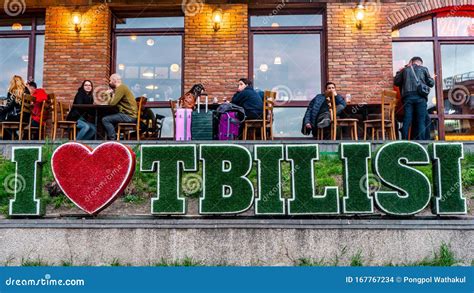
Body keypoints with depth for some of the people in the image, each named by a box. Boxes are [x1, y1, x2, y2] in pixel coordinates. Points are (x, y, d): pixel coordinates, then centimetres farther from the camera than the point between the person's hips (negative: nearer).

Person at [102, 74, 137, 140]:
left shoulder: (121, 88, -13)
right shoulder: (122, 87, 19)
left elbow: (112, 103, -20)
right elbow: (114, 102, 17)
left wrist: (113, 95, -1)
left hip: (129, 116, -11)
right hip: (129, 115, 11)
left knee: (105, 120, -15)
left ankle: (113, 139, -13)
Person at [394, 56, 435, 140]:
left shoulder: (405, 69, 17)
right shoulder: (423, 69, 14)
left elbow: (396, 82, 15)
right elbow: (431, 83, 12)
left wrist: (399, 72, 31)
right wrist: (432, 79, 34)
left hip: (407, 96, 2)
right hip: (420, 96, -2)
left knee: (407, 121, -1)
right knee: (421, 121, -2)